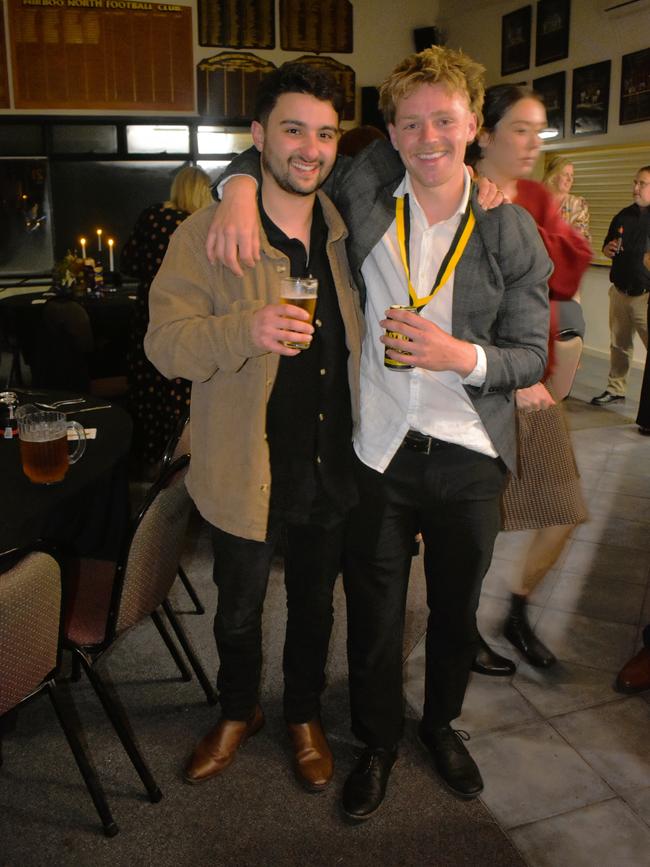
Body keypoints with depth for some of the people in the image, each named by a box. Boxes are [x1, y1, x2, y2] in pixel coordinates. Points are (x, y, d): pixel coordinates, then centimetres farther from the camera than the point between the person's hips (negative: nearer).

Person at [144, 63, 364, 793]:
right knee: (238, 608, 18)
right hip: (245, 473, -3)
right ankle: (238, 713, 46)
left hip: (333, 469, 3)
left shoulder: (348, 234, 3)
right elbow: (163, 342, -17)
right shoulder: (203, 235, -11)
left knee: (314, 603, 21)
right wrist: (247, 329, -35)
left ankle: (304, 715, 46)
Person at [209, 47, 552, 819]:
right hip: (378, 451, 0)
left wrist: (462, 356, -22)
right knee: (374, 615, 13)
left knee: (456, 611, 20)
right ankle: (377, 740, 40)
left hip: (469, 458, 1)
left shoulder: (511, 232, -5)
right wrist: (239, 190, -13)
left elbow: (530, 355, -3)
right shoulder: (365, 193, -4)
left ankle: (441, 724, 49)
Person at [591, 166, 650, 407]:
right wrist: (608, 249, -2)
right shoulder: (624, 215, 10)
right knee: (619, 344, 15)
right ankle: (616, 389, 29)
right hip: (620, 292, 6)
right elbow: (608, 247, 21)